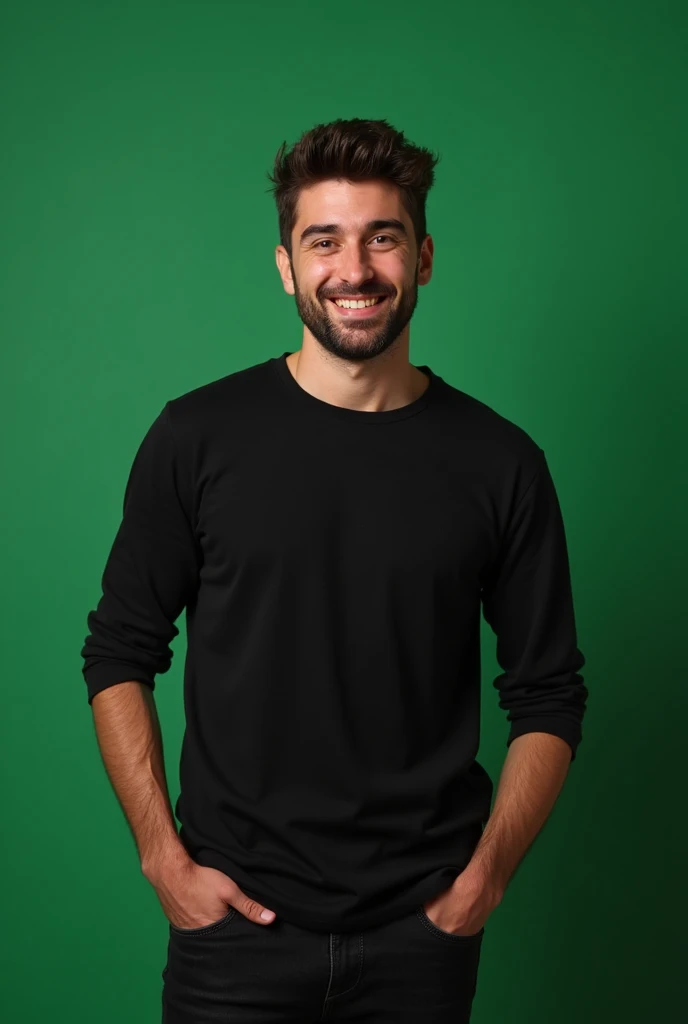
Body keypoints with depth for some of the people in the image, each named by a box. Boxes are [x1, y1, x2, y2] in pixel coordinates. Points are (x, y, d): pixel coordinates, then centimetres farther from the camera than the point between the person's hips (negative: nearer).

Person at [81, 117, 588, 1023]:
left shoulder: (500, 464, -2)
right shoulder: (198, 437, -3)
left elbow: (548, 699, 4)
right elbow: (119, 658, 2)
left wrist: (483, 879, -4)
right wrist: (164, 857, -5)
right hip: (236, 915, 0)